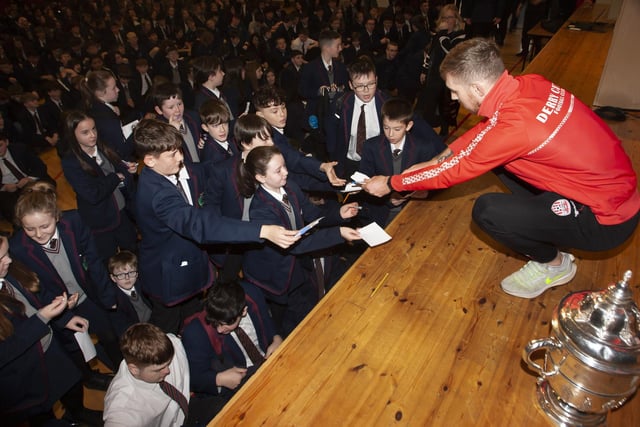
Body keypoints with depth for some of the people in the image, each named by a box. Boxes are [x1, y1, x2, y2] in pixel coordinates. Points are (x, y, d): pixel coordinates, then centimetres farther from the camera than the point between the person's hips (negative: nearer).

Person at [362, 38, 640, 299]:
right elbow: (483, 131, 9)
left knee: (486, 211, -17)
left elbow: (451, 171, -18)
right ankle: (542, 229, 18)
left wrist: (390, 184, -6)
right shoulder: (529, 84, -7)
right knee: (501, 159, 9)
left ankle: (554, 263, 10)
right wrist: (433, 161, 9)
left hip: (607, 220, -8)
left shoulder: (513, 126, -30)